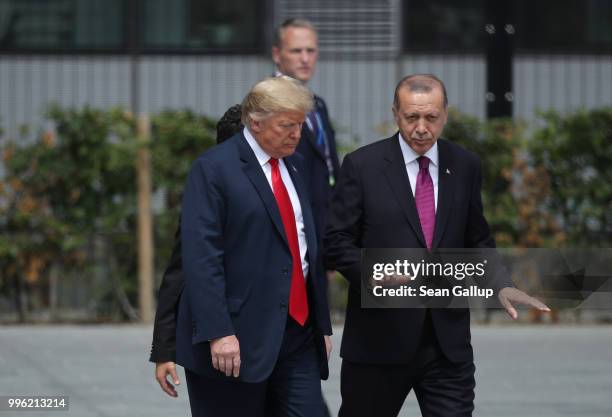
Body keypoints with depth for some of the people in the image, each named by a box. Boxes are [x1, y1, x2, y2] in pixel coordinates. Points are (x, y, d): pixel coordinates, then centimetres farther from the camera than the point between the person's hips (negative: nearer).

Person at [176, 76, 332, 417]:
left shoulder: (297, 167, 15)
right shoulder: (214, 168, -7)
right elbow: (201, 257, -14)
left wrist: (323, 324, 17)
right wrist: (218, 333, -21)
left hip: (298, 335, 6)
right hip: (238, 339, -6)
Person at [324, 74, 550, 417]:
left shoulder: (465, 166, 7)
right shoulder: (362, 165, -3)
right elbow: (336, 241, -3)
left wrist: (501, 284, -3)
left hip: (448, 339, 2)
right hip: (380, 336, -2)